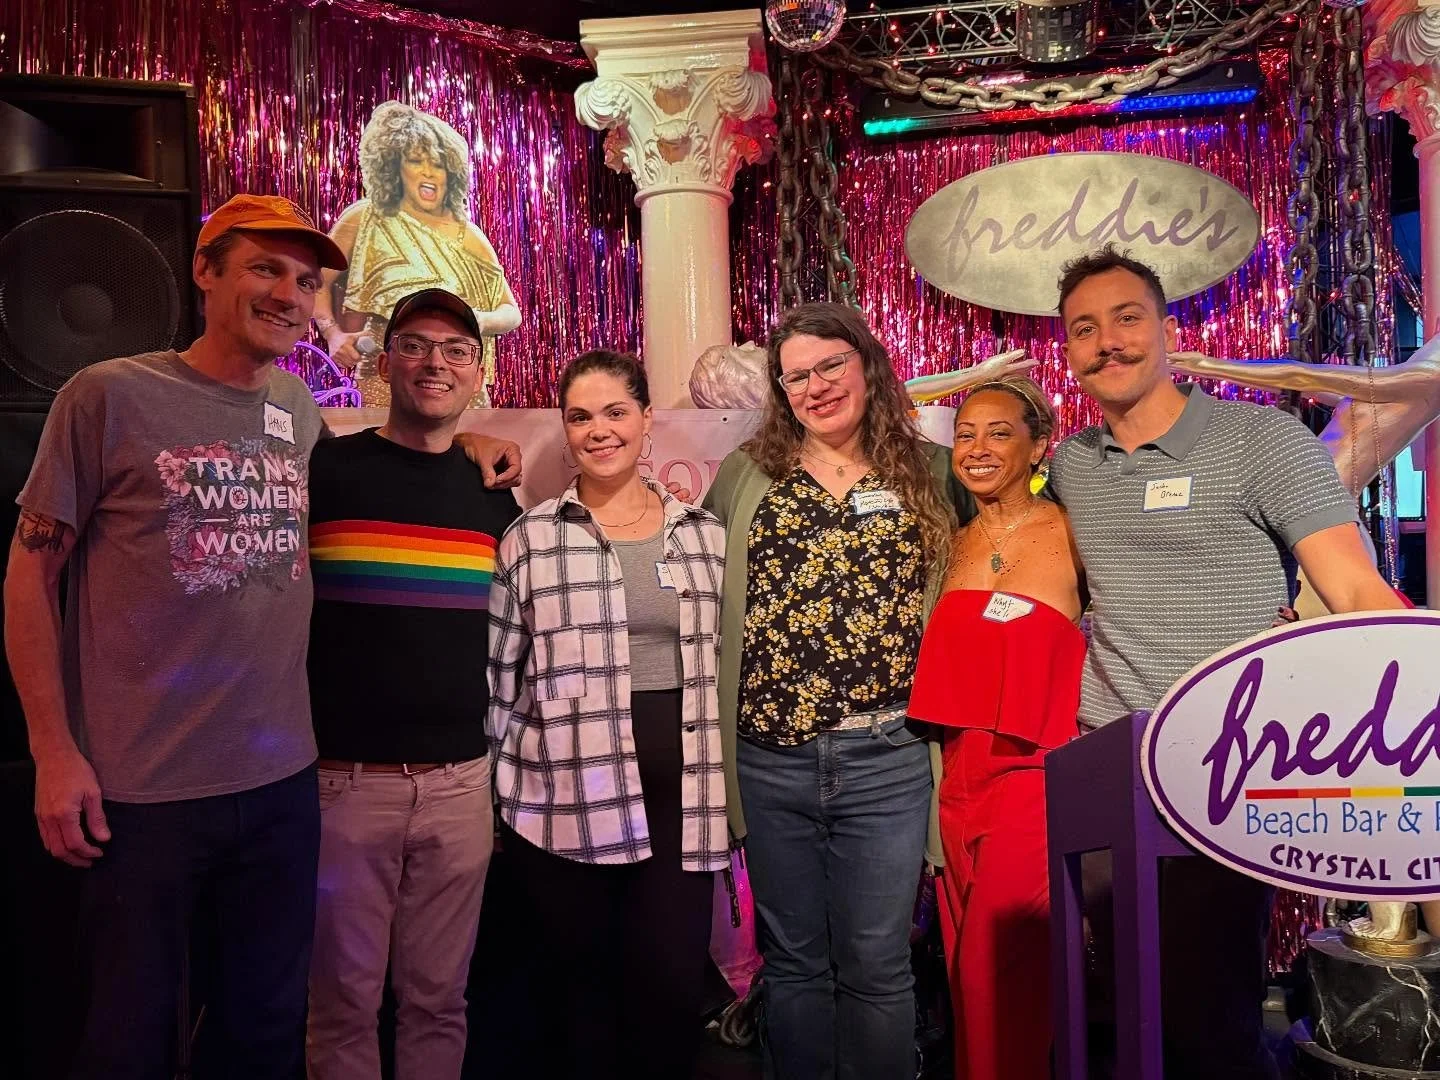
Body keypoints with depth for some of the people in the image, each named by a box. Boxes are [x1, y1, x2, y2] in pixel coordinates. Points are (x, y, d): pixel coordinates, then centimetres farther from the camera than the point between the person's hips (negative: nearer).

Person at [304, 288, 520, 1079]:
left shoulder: (494, 496, 8)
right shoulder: (323, 470, -2)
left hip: (460, 782, 3)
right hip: (343, 778, -2)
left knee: (438, 999, 13)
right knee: (343, 1001, 9)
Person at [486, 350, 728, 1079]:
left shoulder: (704, 533, 7)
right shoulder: (531, 537, 0)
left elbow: (724, 666, 11)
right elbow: (499, 677, 3)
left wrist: (727, 787, 10)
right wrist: (494, 797, 2)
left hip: (680, 799, 2)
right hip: (566, 799, -1)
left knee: (673, 988, 5)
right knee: (580, 991, 10)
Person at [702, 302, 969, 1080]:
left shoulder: (931, 471, 6)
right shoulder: (745, 474, 7)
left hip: (885, 760, -1)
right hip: (769, 758, 1)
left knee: (876, 965, 8)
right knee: (792, 960, 15)